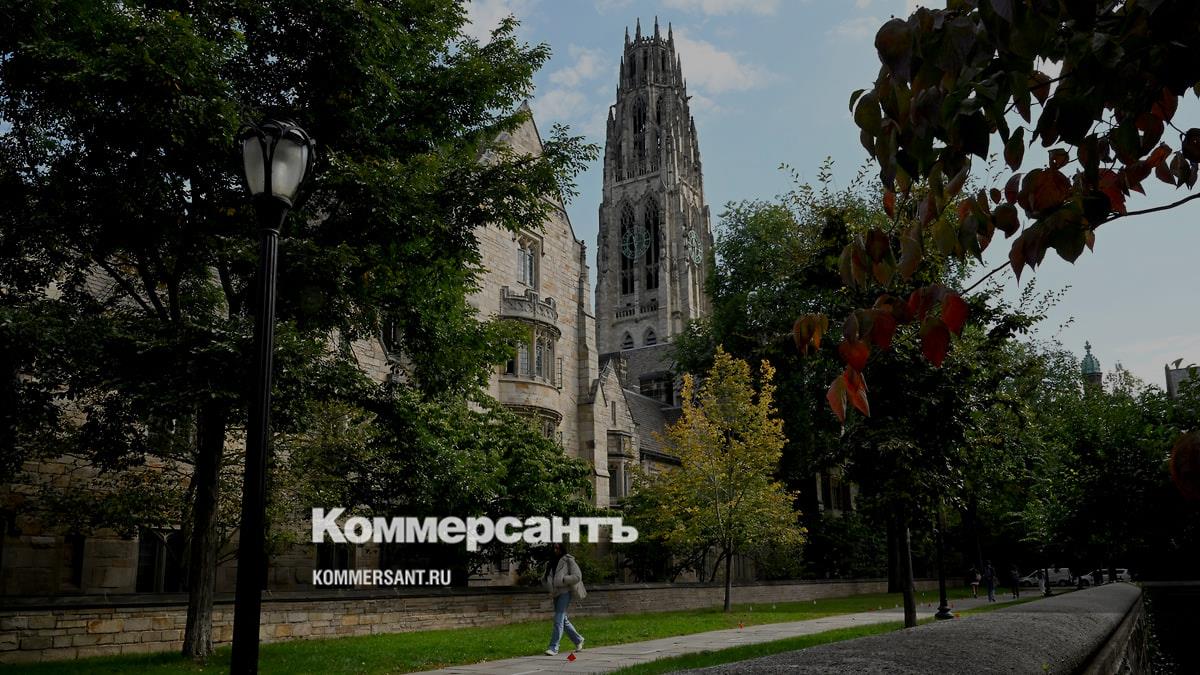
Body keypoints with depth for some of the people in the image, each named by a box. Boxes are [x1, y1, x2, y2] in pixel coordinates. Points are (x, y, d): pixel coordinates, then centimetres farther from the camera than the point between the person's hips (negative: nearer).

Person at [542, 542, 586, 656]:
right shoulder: (552, 561, 13)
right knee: (563, 620, 15)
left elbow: (577, 576, -13)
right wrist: (549, 589, 3)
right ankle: (578, 640, 31)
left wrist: (562, 580, -18)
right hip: (556, 593, 8)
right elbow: (544, 578, 19)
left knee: (558, 620, -11)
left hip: (565, 592, -8)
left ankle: (554, 647, -10)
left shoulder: (568, 560, -6)